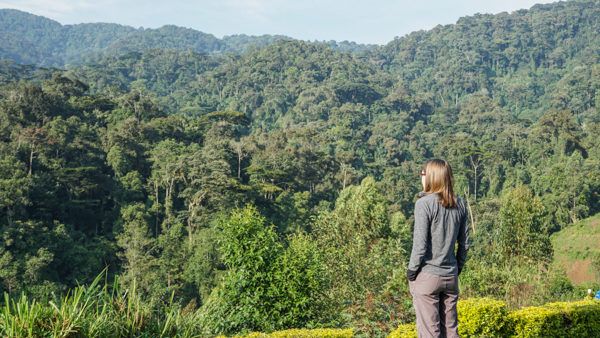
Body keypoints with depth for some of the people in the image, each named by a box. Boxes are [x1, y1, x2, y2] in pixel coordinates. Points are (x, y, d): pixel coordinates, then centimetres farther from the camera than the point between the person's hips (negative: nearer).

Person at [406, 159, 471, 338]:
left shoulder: (424, 203, -13)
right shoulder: (460, 204, 4)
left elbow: (420, 244, -15)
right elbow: (465, 242, 9)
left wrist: (411, 271, -3)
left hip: (427, 276, -6)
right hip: (451, 276, 6)